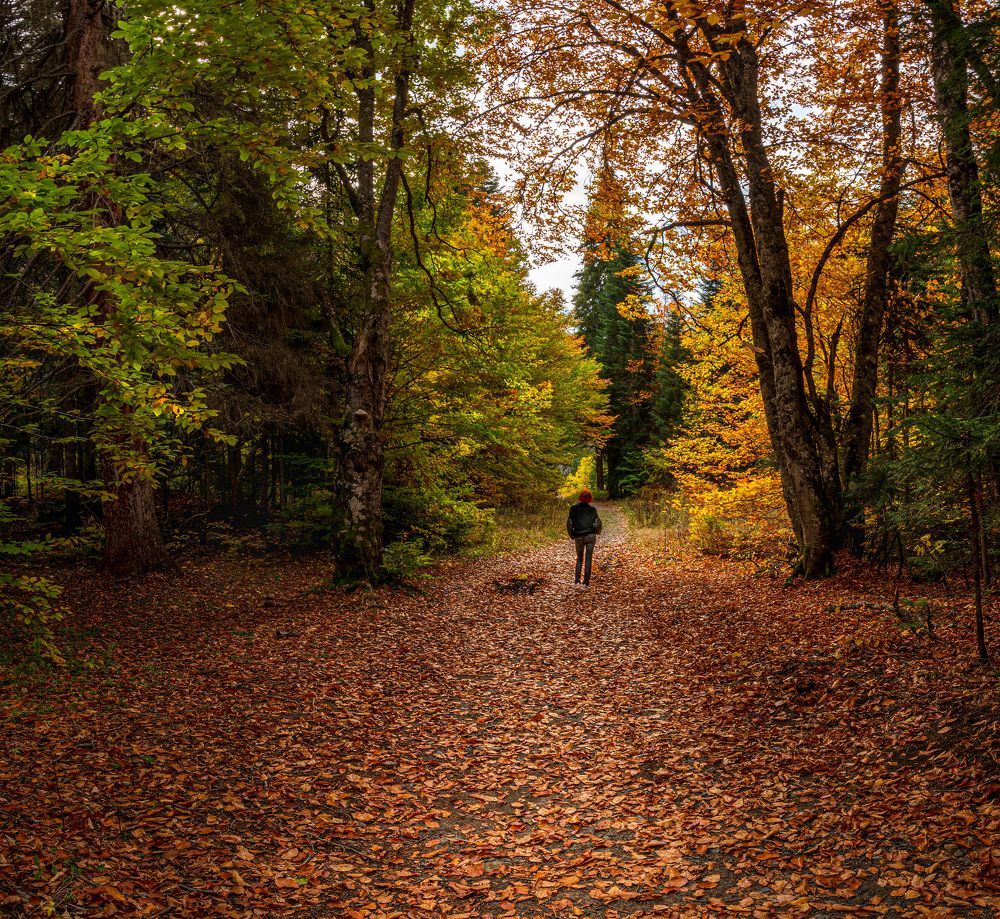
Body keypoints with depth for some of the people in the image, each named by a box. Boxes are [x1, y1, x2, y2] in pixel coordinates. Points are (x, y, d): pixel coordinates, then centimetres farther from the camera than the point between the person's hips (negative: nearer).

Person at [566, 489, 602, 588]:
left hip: (579, 537, 1)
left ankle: (577, 581, 6)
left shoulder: (574, 508, -3)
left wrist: (572, 535, 11)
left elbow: (569, 523, -3)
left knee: (579, 559, 16)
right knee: (588, 559, 4)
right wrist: (597, 531, 20)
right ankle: (586, 583, 1)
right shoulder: (592, 509, -4)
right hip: (590, 536, -1)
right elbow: (598, 524, -1)